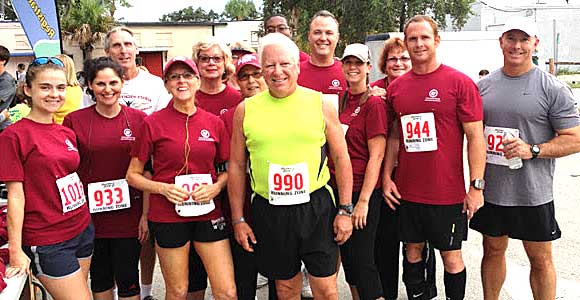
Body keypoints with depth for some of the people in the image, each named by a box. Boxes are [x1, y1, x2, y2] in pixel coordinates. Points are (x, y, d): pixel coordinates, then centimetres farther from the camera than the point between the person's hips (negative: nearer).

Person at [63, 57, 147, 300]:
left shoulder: (138, 119, -1)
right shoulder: (74, 120, -2)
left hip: (128, 214, -1)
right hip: (90, 214, 1)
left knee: (128, 280, 7)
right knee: (100, 278, 17)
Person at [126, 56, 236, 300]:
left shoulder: (214, 123, 4)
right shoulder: (154, 123, -3)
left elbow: (227, 169, 14)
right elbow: (133, 175, 2)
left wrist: (216, 187, -6)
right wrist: (162, 188, -14)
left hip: (208, 213, 2)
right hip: (167, 215, -2)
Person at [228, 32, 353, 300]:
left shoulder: (320, 104, 0)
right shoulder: (246, 109, 3)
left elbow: (341, 159, 3)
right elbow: (236, 166, 7)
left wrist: (345, 210, -1)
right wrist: (238, 219, 6)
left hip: (317, 207, -1)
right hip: (268, 211, 1)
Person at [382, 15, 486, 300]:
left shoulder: (460, 82, -7)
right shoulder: (395, 87, 6)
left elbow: (475, 137, -7)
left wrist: (476, 187, -11)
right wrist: (387, 176, 4)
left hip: (448, 192, -4)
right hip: (406, 191, 4)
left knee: (451, 257, 9)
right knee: (413, 252, 15)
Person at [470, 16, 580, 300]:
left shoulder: (553, 89, -7)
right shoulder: (483, 85, 5)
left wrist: (533, 150, -20)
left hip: (533, 194, -3)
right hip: (490, 190, 4)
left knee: (541, 260, 10)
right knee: (493, 251, 17)